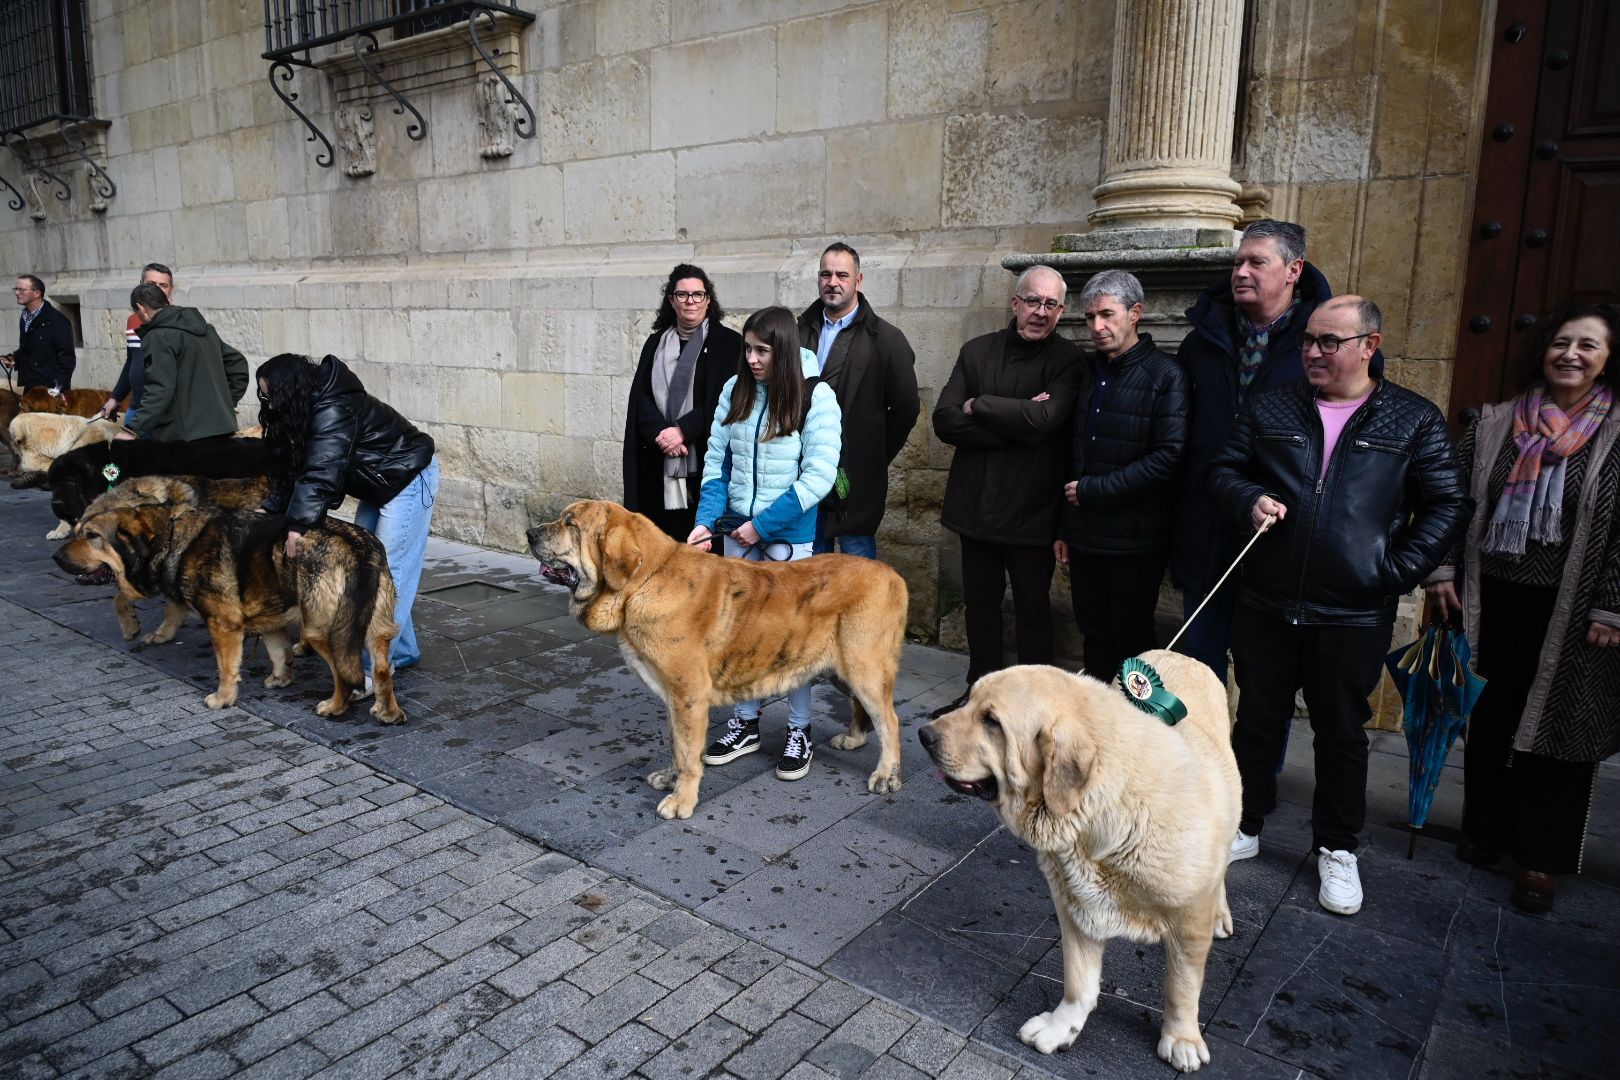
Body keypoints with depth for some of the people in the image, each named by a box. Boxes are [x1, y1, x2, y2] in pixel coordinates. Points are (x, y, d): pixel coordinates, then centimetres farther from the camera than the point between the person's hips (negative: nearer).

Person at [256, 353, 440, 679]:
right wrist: (270, 508, -5)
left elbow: (322, 472, -35)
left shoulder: (333, 410, -26)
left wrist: (298, 524, -39)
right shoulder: (311, 409, 3)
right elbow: (295, 469, 6)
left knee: (389, 571, -11)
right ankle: (403, 651, 17)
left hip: (410, 481, -10)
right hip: (379, 486, 10)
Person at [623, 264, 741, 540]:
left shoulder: (728, 343, 3)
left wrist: (683, 430, -13)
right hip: (657, 463, 4)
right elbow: (640, 395, 9)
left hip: (704, 460, -3)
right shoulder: (656, 343, 16)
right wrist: (660, 432, -9)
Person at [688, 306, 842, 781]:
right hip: (738, 529, 5)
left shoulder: (816, 396, -12)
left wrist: (763, 525, -16)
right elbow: (717, 462, 4)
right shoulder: (736, 390, 2)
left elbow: (818, 477, -16)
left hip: (790, 533, -4)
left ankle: (800, 731, 19)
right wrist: (708, 520, -8)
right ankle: (745, 723, 27)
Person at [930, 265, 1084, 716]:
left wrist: (977, 405, -12)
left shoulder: (1069, 361, -6)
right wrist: (1016, 424, -17)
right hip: (976, 505, 4)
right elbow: (945, 421, -7)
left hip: (1031, 510, -4)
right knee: (980, 603, 16)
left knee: (1032, 609, 9)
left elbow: (1045, 418, -25)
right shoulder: (976, 352, 5)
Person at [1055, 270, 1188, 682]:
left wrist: (1092, 490, -15)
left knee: (1133, 642, 6)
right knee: (1094, 634, 16)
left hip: (1135, 540, -6)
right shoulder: (1088, 372, 11)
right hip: (1085, 537, 6)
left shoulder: (1165, 376, -9)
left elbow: (1168, 458, -19)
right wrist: (1064, 527, 11)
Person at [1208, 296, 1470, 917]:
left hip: (1354, 615, -2)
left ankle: (1337, 849, 29)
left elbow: (1448, 505, 1)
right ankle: (1244, 826, 31)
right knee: (1256, 720, 13)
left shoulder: (1413, 420, 1)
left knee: (1342, 734, 11)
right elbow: (1225, 471, 12)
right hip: (1266, 604, 2)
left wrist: (1398, 572, -8)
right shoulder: (1270, 409, 6)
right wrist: (1249, 500, -10)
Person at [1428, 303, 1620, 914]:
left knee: (1556, 728, 5)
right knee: (1489, 720, 12)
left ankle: (1539, 858, 17)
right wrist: (1443, 570, 3)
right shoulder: (1496, 425, 6)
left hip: (1570, 613, -3)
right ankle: (1486, 830, 29)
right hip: (1491, 602, 3)